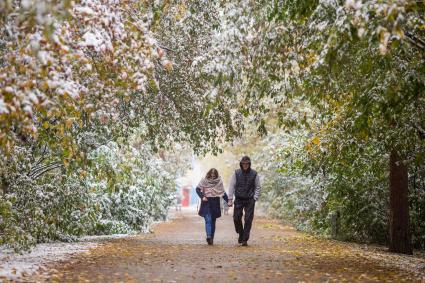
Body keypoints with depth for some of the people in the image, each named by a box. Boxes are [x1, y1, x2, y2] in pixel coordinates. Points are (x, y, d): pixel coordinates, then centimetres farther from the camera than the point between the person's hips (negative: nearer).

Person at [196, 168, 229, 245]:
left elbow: (223, 193, 8)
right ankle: (208, 236, -29)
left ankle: (211, 238, 13)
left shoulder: (219, 182, 3)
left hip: (215, 204, 2)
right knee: (208, 220, -16)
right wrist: (202, 196, -13)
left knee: (213, 221, 6)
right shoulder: (204, 181, -1)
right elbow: (197, 189, 2)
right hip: (206, 203, -2)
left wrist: (228, 201, -2)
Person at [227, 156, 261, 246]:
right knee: (236, 218, -2)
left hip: (250, 200, -1)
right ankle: (240, 234, 23)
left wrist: (255, 198, -5)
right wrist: (230, 199, -4)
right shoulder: (236, 173, 1)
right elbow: (231, 186, 3)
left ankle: (245, 239, 3)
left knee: (248, 220, -4)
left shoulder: (254, 174, 0)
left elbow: (258, 187, 6)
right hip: (239, 200, 1)